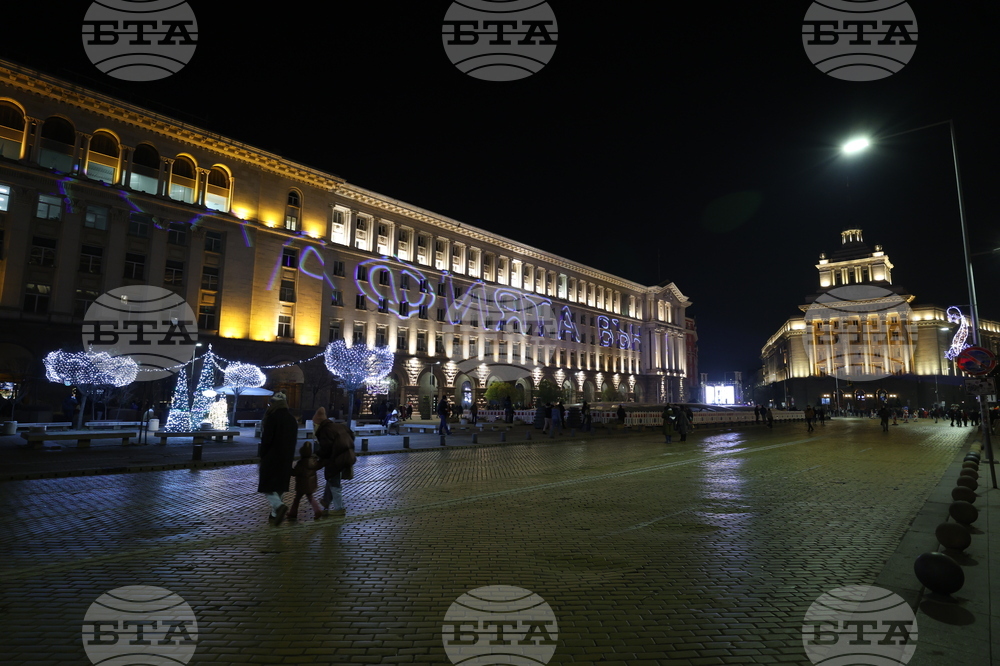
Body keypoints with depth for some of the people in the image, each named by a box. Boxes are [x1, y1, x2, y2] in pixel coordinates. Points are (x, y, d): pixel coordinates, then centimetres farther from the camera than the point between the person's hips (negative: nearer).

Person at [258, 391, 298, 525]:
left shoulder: (272, 417, -13)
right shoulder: (292, 419, 8)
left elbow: (266, 439, -15)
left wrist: (262, 455, -3)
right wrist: (289, 456, 17)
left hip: (271, 458, -6)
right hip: (286, 458, 6)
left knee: (267, 486, 0)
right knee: (279, 486, 14)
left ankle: (279, 505, -22)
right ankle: (275, 514, 17)